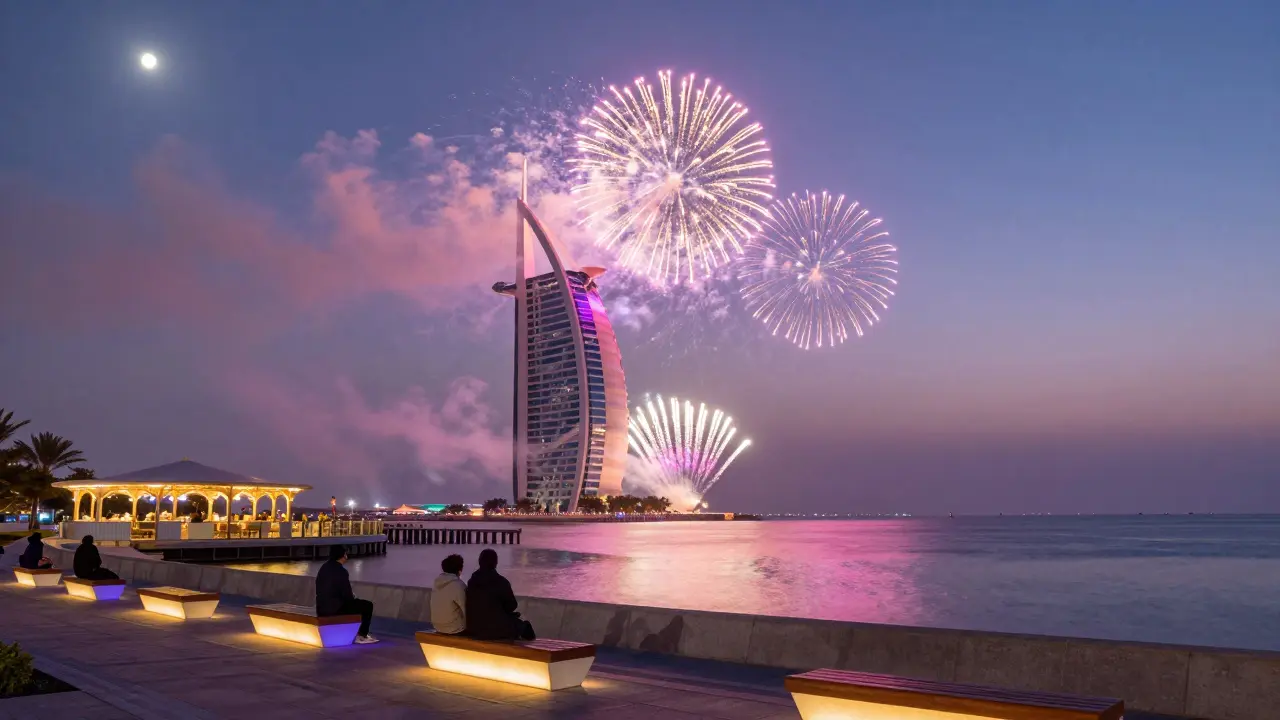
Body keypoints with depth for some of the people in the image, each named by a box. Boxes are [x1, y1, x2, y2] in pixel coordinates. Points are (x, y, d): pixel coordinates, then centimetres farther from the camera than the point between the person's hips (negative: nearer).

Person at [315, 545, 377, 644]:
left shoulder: (324, 567, 8)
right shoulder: (341, 571, -16)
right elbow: (348, 596, -14)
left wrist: (352, 596, 19)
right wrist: (354, 597, 10)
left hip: (321, 609, 9)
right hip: (335, 609, -9)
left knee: (353, 603, 32)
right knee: (367, 605, 5)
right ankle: (362, 636, 12)